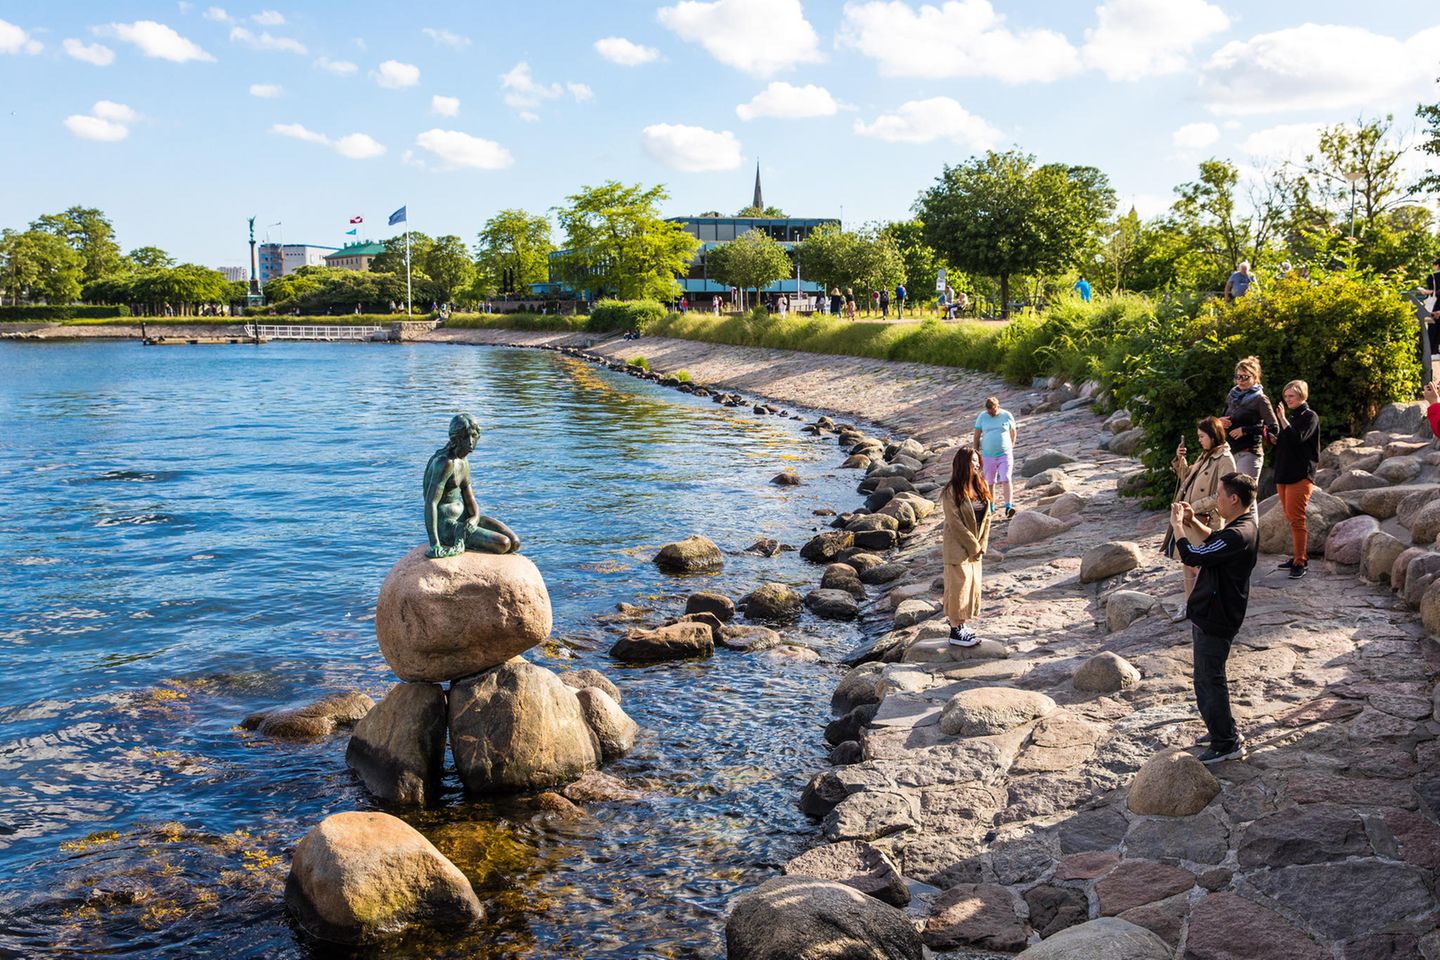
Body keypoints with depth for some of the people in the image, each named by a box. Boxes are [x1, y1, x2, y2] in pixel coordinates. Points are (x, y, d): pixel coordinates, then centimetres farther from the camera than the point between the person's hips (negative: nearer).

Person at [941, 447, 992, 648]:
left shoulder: (980, 487, 4)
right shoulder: (951, 492, -18)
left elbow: (986, 518, 6)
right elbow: (955, 524, -19)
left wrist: (982, 546, -1)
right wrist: (974, 547, -13)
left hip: (975, 548, 7)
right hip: (958, 549, -7)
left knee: (973, 586, 13)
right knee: (958, 588, -1)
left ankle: (963, 624, 27)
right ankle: (955, 631, 9)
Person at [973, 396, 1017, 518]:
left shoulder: (1007, 416, -2)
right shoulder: (982, 416, -1)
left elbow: (1013, 432, 12)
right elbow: (976, 436, 4)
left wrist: (1011, 448, 20)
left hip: (1005, 454, -1)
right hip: (988, 455, 2)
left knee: (1006, 480, -14)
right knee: (990, 482, 10)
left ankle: (1008, 507, -20)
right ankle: (991, 506, 25)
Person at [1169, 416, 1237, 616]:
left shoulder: (1225, 460, -14)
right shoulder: (1205, 456, 13)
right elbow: (1187, 476, 25)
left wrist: (1194, 507, -21)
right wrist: (1179, 459, 8)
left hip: (1206, 521, -9)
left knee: (1199, 565, -2)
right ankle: (1189, 604, 26)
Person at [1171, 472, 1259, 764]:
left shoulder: (1238, 536, -28)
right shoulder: (1242, 527, 5)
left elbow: (1192, 556, -27)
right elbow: (1213, 541, 25)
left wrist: (1177, 524, -13)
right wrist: (1192, 522, 10)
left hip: (1214, 619, -10)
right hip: (1212, 614, 10)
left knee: (1208, 681, 1)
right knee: (1210, 678, 22)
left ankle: (1227, 743, 13)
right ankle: (1223, 731, 35)